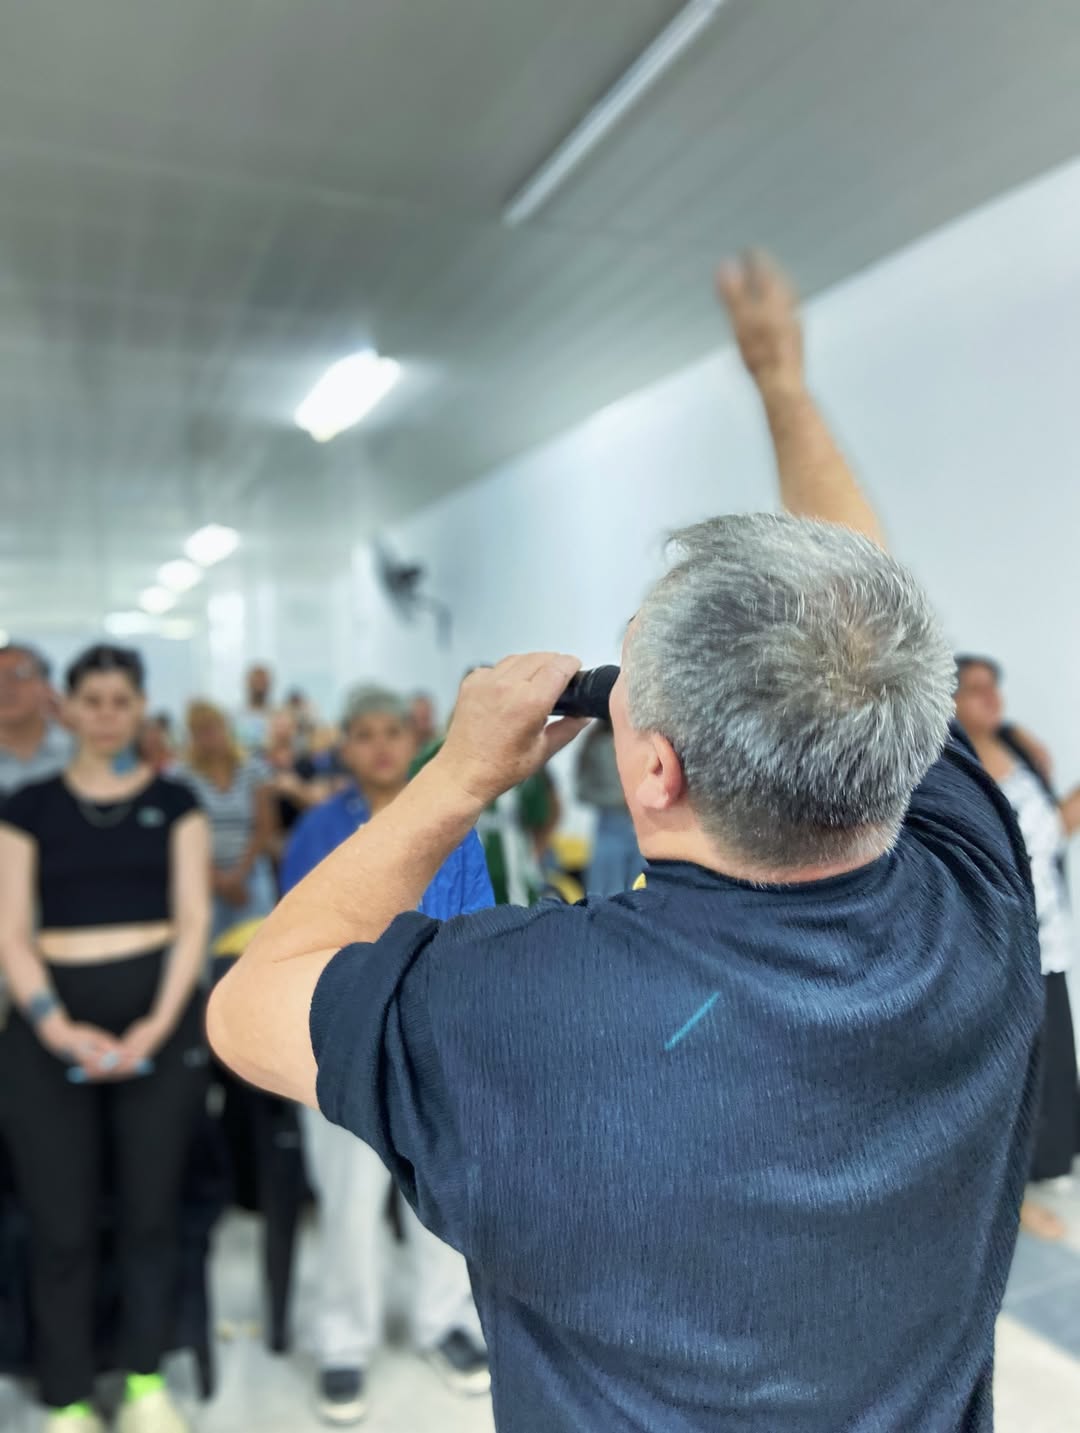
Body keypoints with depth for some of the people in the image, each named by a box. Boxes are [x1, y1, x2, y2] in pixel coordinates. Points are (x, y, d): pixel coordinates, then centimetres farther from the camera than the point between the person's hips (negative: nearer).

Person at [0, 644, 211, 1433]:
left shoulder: (174, 801, 6)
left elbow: (193, 918, 1)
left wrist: (160, 1022, -10)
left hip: (158, 1010, 0)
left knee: (150, 1207, 7)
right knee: (64, 1224, 3)